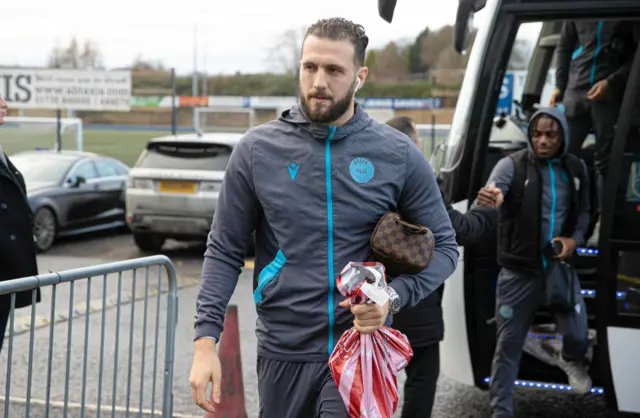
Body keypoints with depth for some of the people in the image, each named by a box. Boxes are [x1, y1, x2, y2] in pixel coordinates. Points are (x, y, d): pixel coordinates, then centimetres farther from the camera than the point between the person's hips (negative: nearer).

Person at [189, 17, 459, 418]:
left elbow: (443, 247, 5)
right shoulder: (258, 149, -1)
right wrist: (206, 340, -7)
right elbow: (225, 252, 2)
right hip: (283, 353, 2)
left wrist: (394, 296, -13)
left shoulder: (398, 155, -3)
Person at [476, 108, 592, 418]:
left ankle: (572, 361, 38)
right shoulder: (513, 164, -11)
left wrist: (575, 238, -6)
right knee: (509, 343, 1)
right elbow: (494, 188, -31)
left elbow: (583, 210, 15)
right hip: (519, 269, -2)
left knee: (577, 334, 0)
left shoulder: (576, 168, 3)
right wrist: (489, 197, -56)